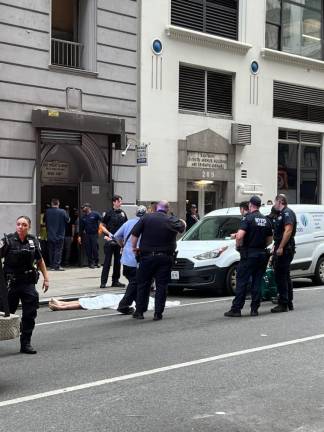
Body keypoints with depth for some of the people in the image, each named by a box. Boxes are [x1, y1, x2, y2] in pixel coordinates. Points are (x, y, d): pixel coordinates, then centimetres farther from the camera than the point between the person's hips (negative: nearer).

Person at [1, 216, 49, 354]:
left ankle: (25, 343, 9)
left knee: (30, 314, 1)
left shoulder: (33, 241, 5)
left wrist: (46, 278, 13)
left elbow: (40, 261, 16)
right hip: (11, 283, -3)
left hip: (28, 283, 3)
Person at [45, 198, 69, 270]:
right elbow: (67, 220, -1)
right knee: (58, 250, 1)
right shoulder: (62, 212, -11)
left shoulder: (47, 212, -3)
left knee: (51, 251, 11)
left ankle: (51, 265, 15)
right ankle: (57, 265, -3)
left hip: (50, 235, 3)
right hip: (59, 235, -3)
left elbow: (45, 222, 8)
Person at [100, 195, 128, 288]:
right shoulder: (109, 213, -3)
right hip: (110, 241, -5)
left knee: (118, 261, 9)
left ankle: (115, 281, 18)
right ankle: (103, 282, -1)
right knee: (107, 261, -4)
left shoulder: (123, 213, 9)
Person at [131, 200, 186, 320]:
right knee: (161, 286, 6)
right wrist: (182, 221, 38)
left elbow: (134, 234, -7)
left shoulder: (146, 218, -2)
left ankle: (139, 311, 12)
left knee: (143, 284, 10)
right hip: (165, 258, 0)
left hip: (147, 256, 0)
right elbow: (182, 227, 17)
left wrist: (134, 247, 5)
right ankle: (158, 313, 4)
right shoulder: (172, 221, 0)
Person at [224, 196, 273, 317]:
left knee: (242, 282, -2)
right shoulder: (265, 220, 11)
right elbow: (270, 240, 16)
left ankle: (236, 309, -2)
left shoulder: (248, 218, -11)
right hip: (261, 254, 6)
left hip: (249, 254, -6)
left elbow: (240, 235, -23)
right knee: (257, 282, 9)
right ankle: (254, 309, 8)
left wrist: (238, 246, -7)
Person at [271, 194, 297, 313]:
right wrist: (276, 247, 22)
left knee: (281, 276, -10)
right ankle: (289, 303, 21)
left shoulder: (287, 213, -12)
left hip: (284, 249, -11)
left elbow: (288, 230, -22)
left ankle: (283, 304, -8)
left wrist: (280, 247, -25)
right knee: (285, 276, 14)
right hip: (282, 249, 11)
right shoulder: (281, 214, 21)